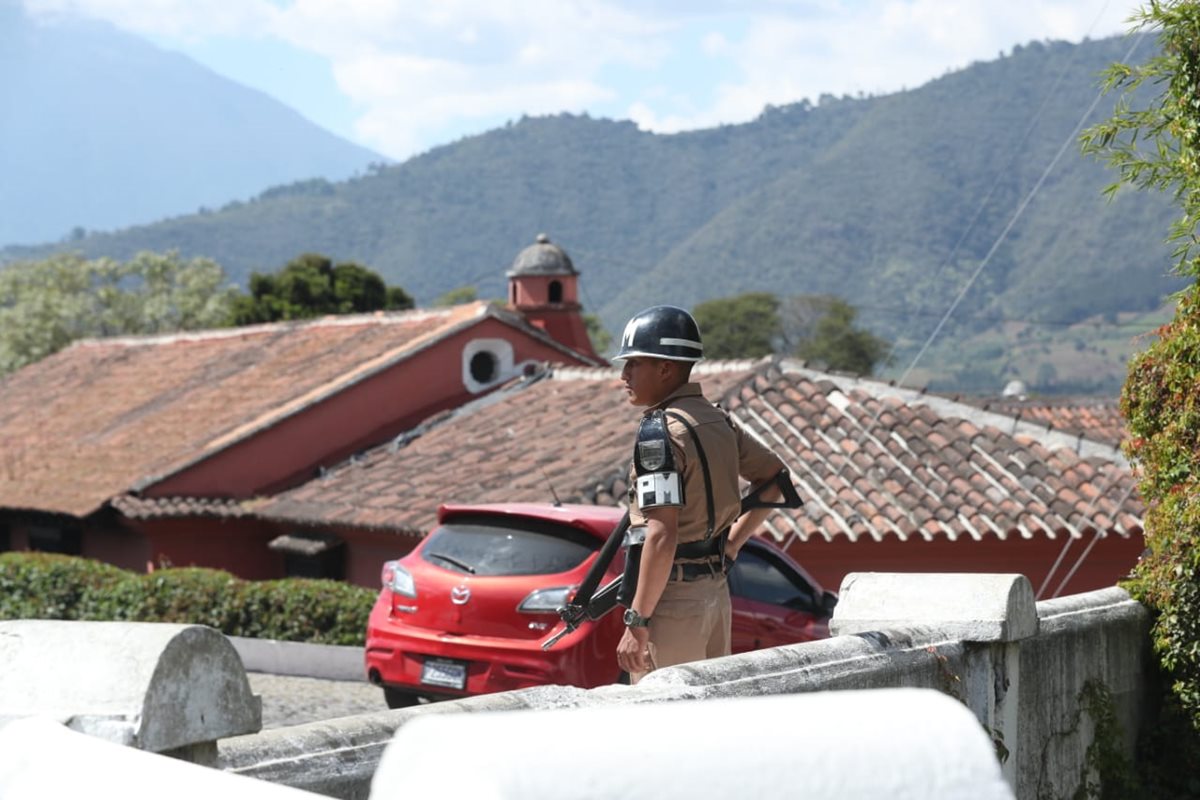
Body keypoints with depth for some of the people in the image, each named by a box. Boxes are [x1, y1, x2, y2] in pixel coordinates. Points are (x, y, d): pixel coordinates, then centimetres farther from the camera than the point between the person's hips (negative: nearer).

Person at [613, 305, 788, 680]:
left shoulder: (659, 430, -16)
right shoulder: (717, 420, 10)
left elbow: (662, 536, -22)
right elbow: (774, 476, 24)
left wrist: (637, 621, -20)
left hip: (672, 599, -9)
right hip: (716, 591, 9)